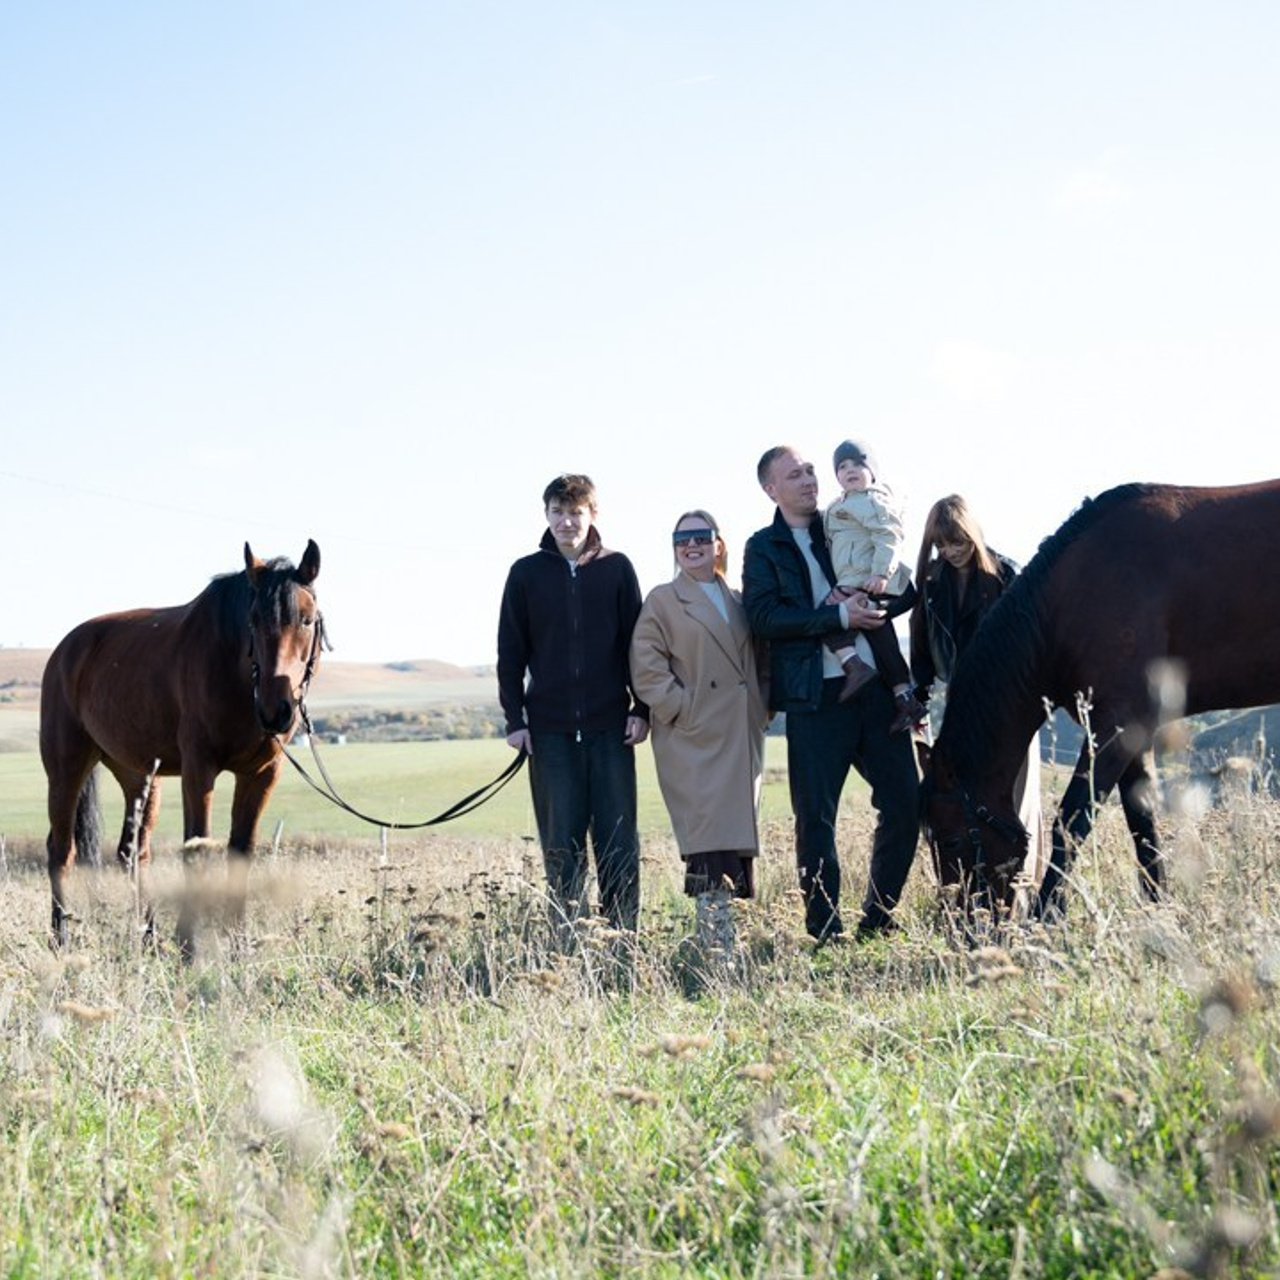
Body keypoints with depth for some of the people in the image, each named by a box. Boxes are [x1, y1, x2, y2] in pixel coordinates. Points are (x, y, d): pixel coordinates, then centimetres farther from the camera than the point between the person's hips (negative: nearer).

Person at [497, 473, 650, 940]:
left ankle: (624, 934, 8)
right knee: (561, 843, 2)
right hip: (550, 727, 0)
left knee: (619, 839, 0)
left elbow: (637, 643, 6)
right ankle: (568, 935, 8)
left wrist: (641, 709, 0)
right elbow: (510, 652, 6)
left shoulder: (616, 568, 5)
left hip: (610, 725, 0)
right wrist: (514, 719, 0)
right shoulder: (527, 573, 5)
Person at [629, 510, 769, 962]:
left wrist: (763, 709, 11)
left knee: (737, 836, 5)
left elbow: (758, 662, 25)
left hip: (740, 738, 6)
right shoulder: (662, 601, 2)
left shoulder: (738, 602, 18)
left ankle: (719, 936, 12)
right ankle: (713, 939, -13)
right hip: (692, 740, -5)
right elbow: (646, 668, -5)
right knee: (709, 841, -13)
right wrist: (680, 709, -13)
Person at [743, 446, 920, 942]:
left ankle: (878, 918, 17)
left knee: (904, 803, 3)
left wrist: (865, 602, -7)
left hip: (875, 685, 4)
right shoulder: (764, 547, 6)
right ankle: (825, 930, 8)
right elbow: (764, 616, -10)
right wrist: (839, 616, -17)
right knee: (815, 816, -2)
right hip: (815, 694, -4)